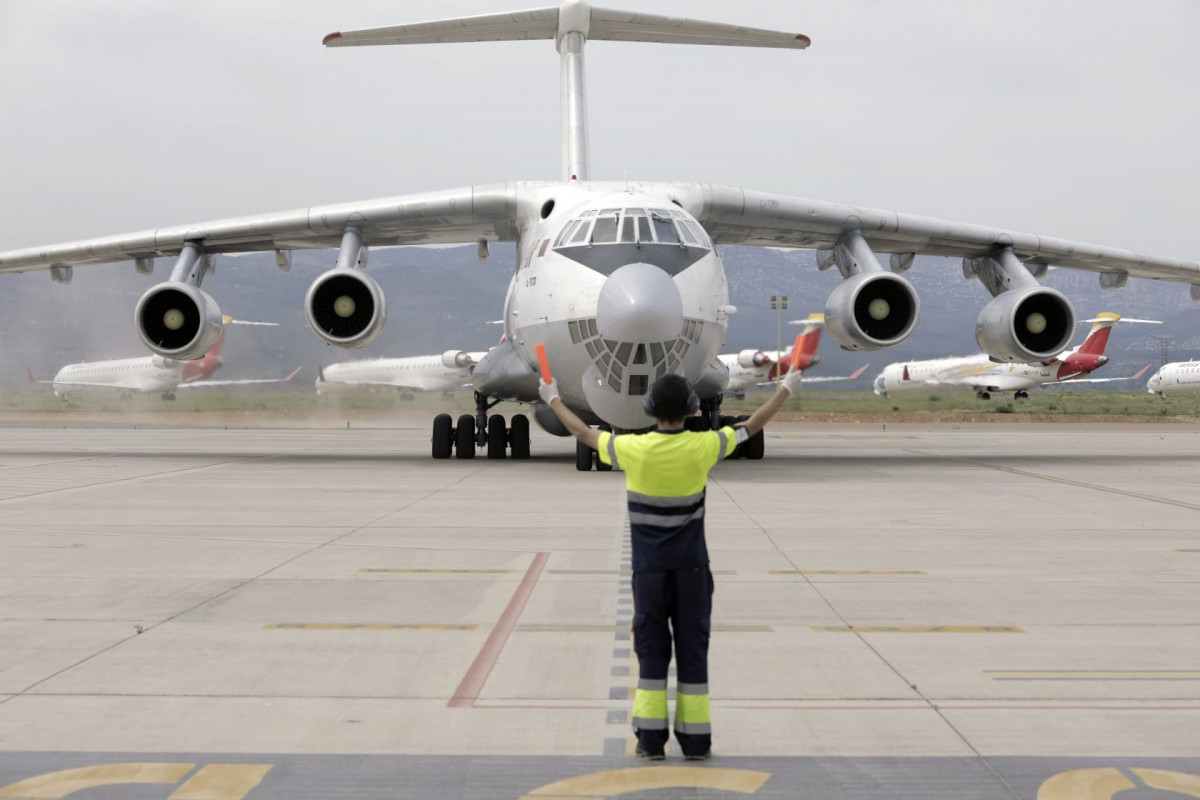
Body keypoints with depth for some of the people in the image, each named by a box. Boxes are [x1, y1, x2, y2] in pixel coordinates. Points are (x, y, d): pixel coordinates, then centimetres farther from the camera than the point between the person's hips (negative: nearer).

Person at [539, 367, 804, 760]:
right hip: (691, 567, 0)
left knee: (651, 648, 6)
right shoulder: (702, 447, -10)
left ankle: (651, 738, 4)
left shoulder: (634, 449, -10)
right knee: (692, 649, 5)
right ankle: (695, 740, 7)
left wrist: (553, 399, 22)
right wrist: (786, 389, 19)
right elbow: (752, 426, 5)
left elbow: (584, 433, 6)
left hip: (649, 568, 0)